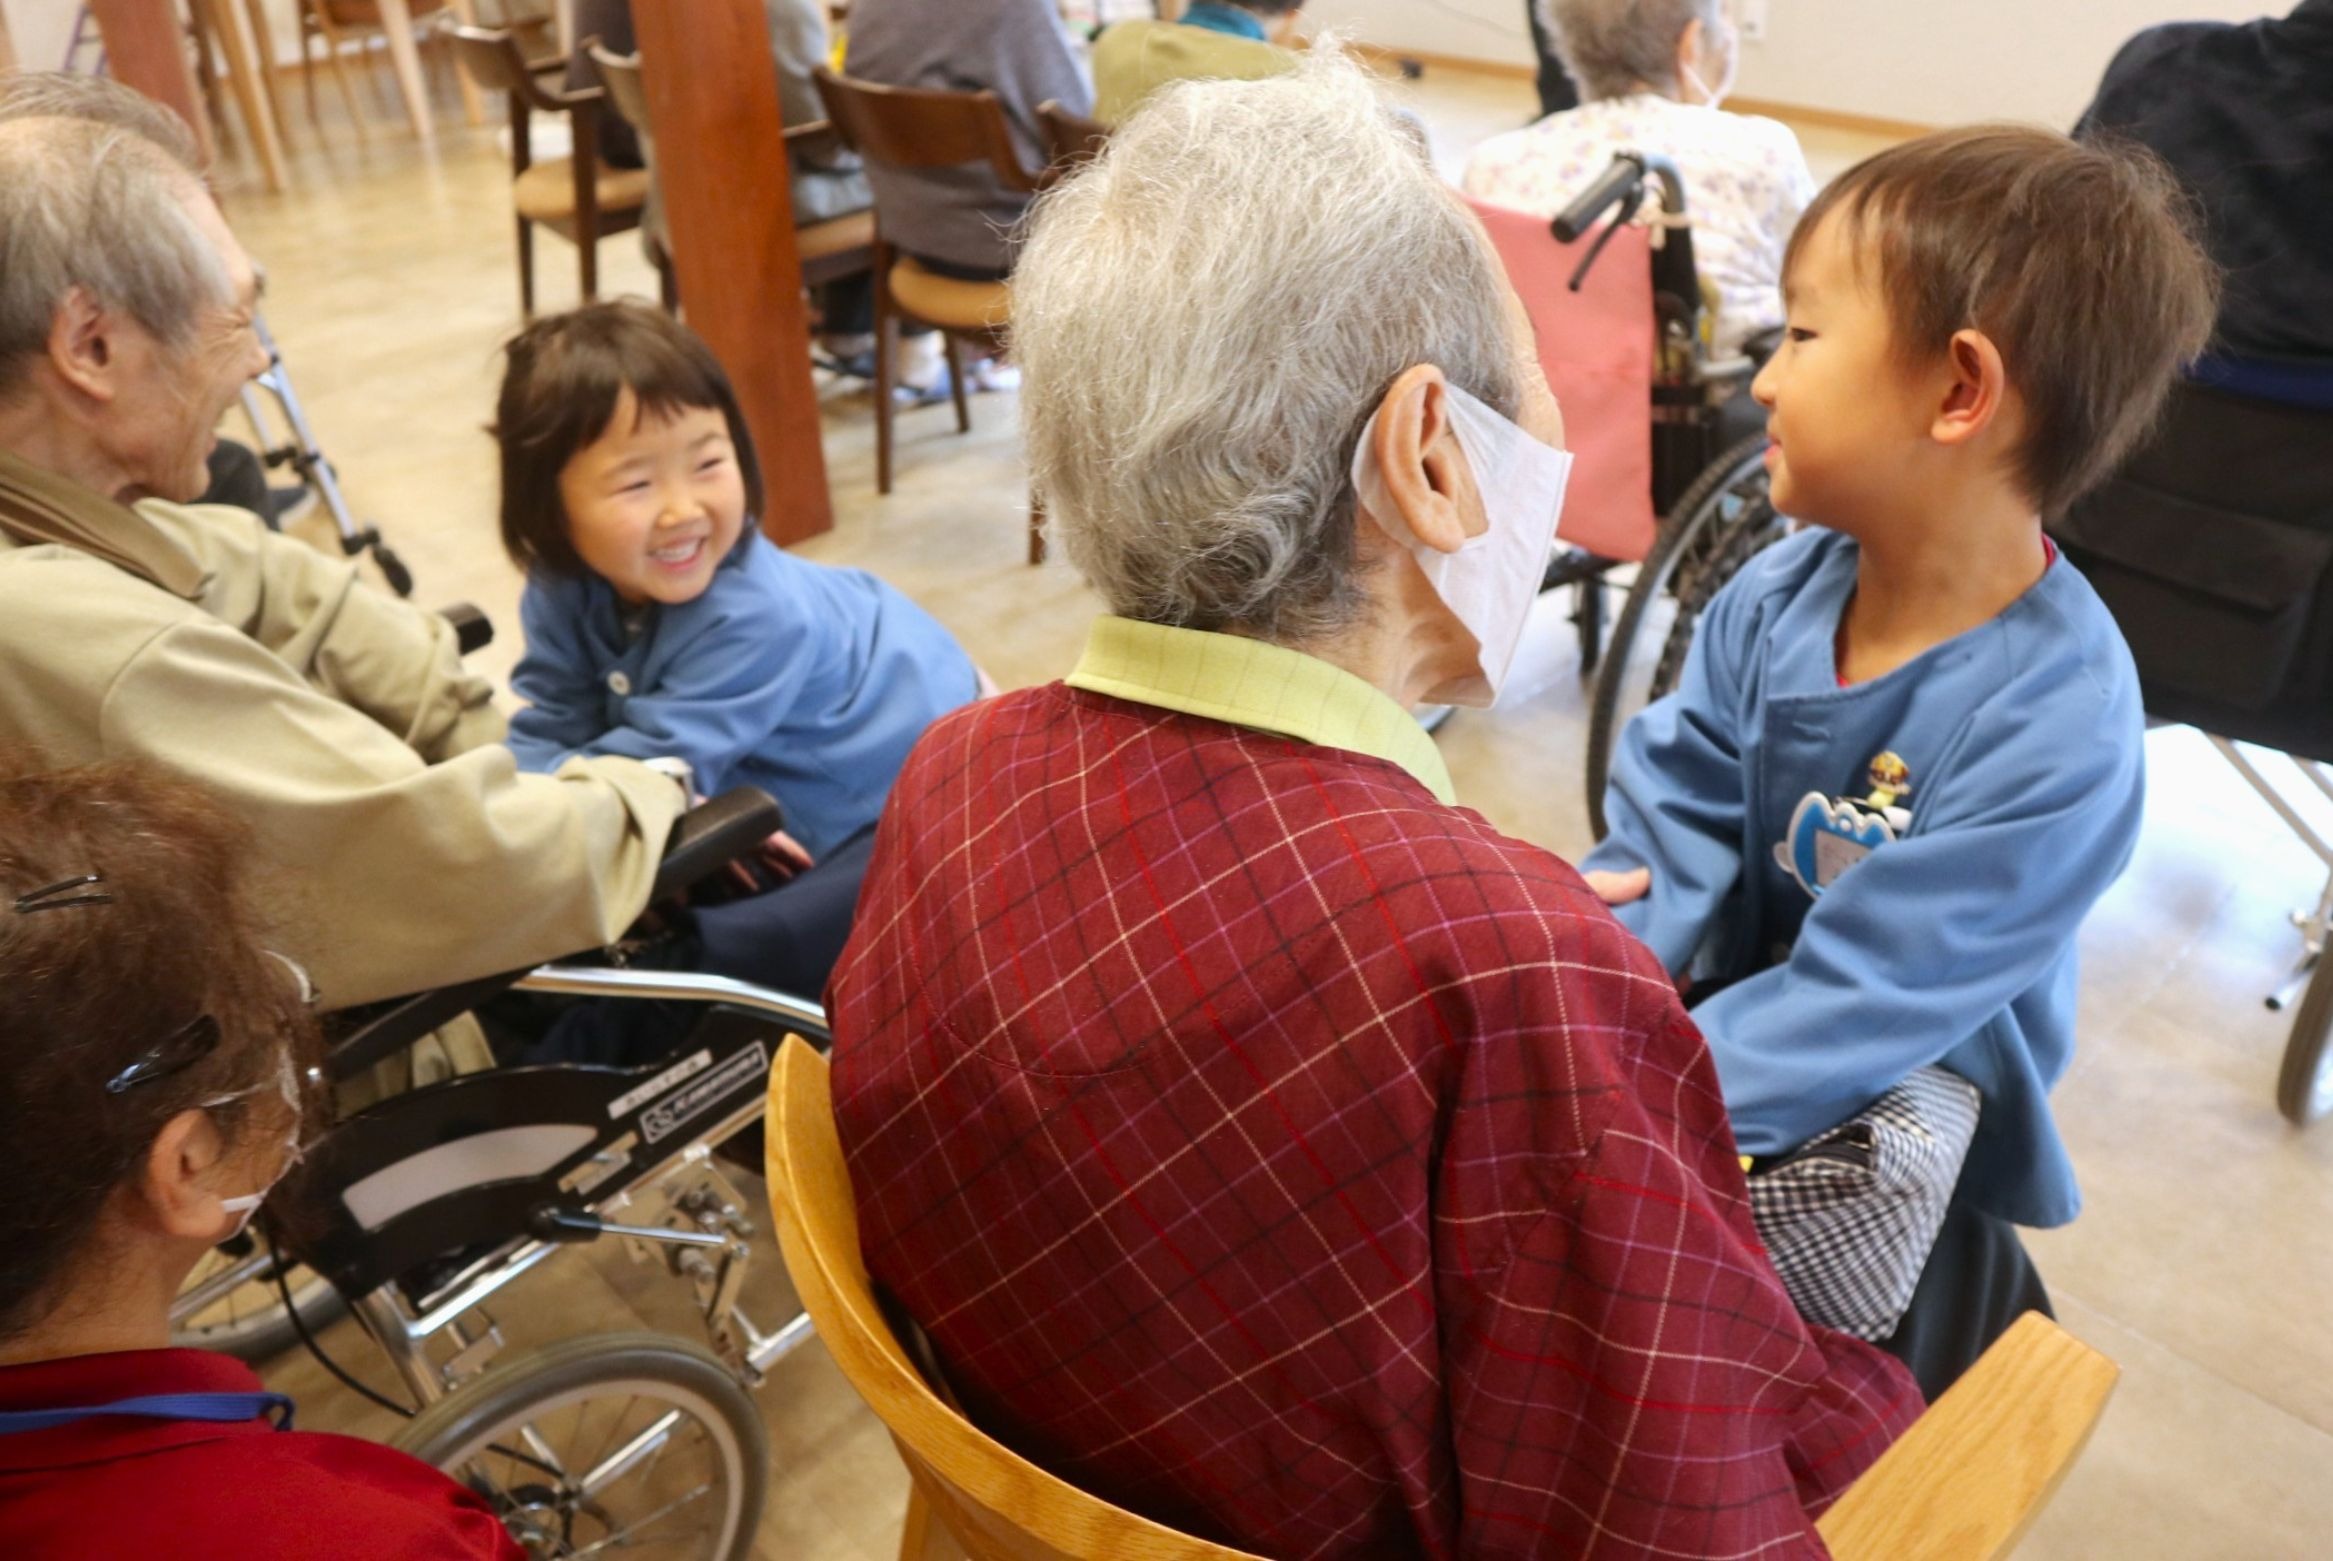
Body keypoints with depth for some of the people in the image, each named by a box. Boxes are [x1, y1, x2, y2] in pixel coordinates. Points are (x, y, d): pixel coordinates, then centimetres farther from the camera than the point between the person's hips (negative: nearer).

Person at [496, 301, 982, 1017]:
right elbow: (548, 736, -15)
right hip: (787, 782, 8)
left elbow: (643, 771, -36)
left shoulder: (754, 620, -38)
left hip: (911, 791, -7)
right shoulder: (562, 590, -15)